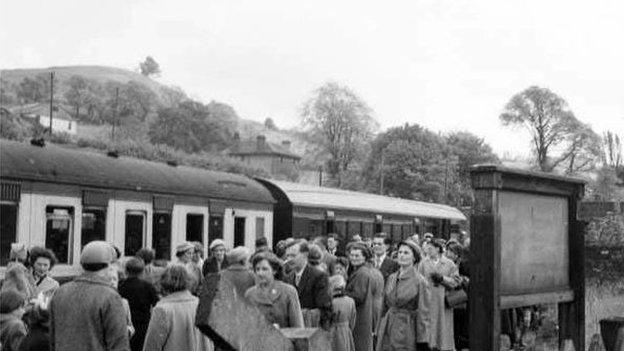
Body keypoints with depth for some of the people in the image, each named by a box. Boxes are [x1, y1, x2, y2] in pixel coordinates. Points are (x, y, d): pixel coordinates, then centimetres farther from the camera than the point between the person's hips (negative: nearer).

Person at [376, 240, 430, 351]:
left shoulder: (420, 281, -6)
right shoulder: (391, 278, 10)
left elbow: (423, 313, -7)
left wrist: (422, 342, -10)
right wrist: (378, 332, 13)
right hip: (388, 331, 5)